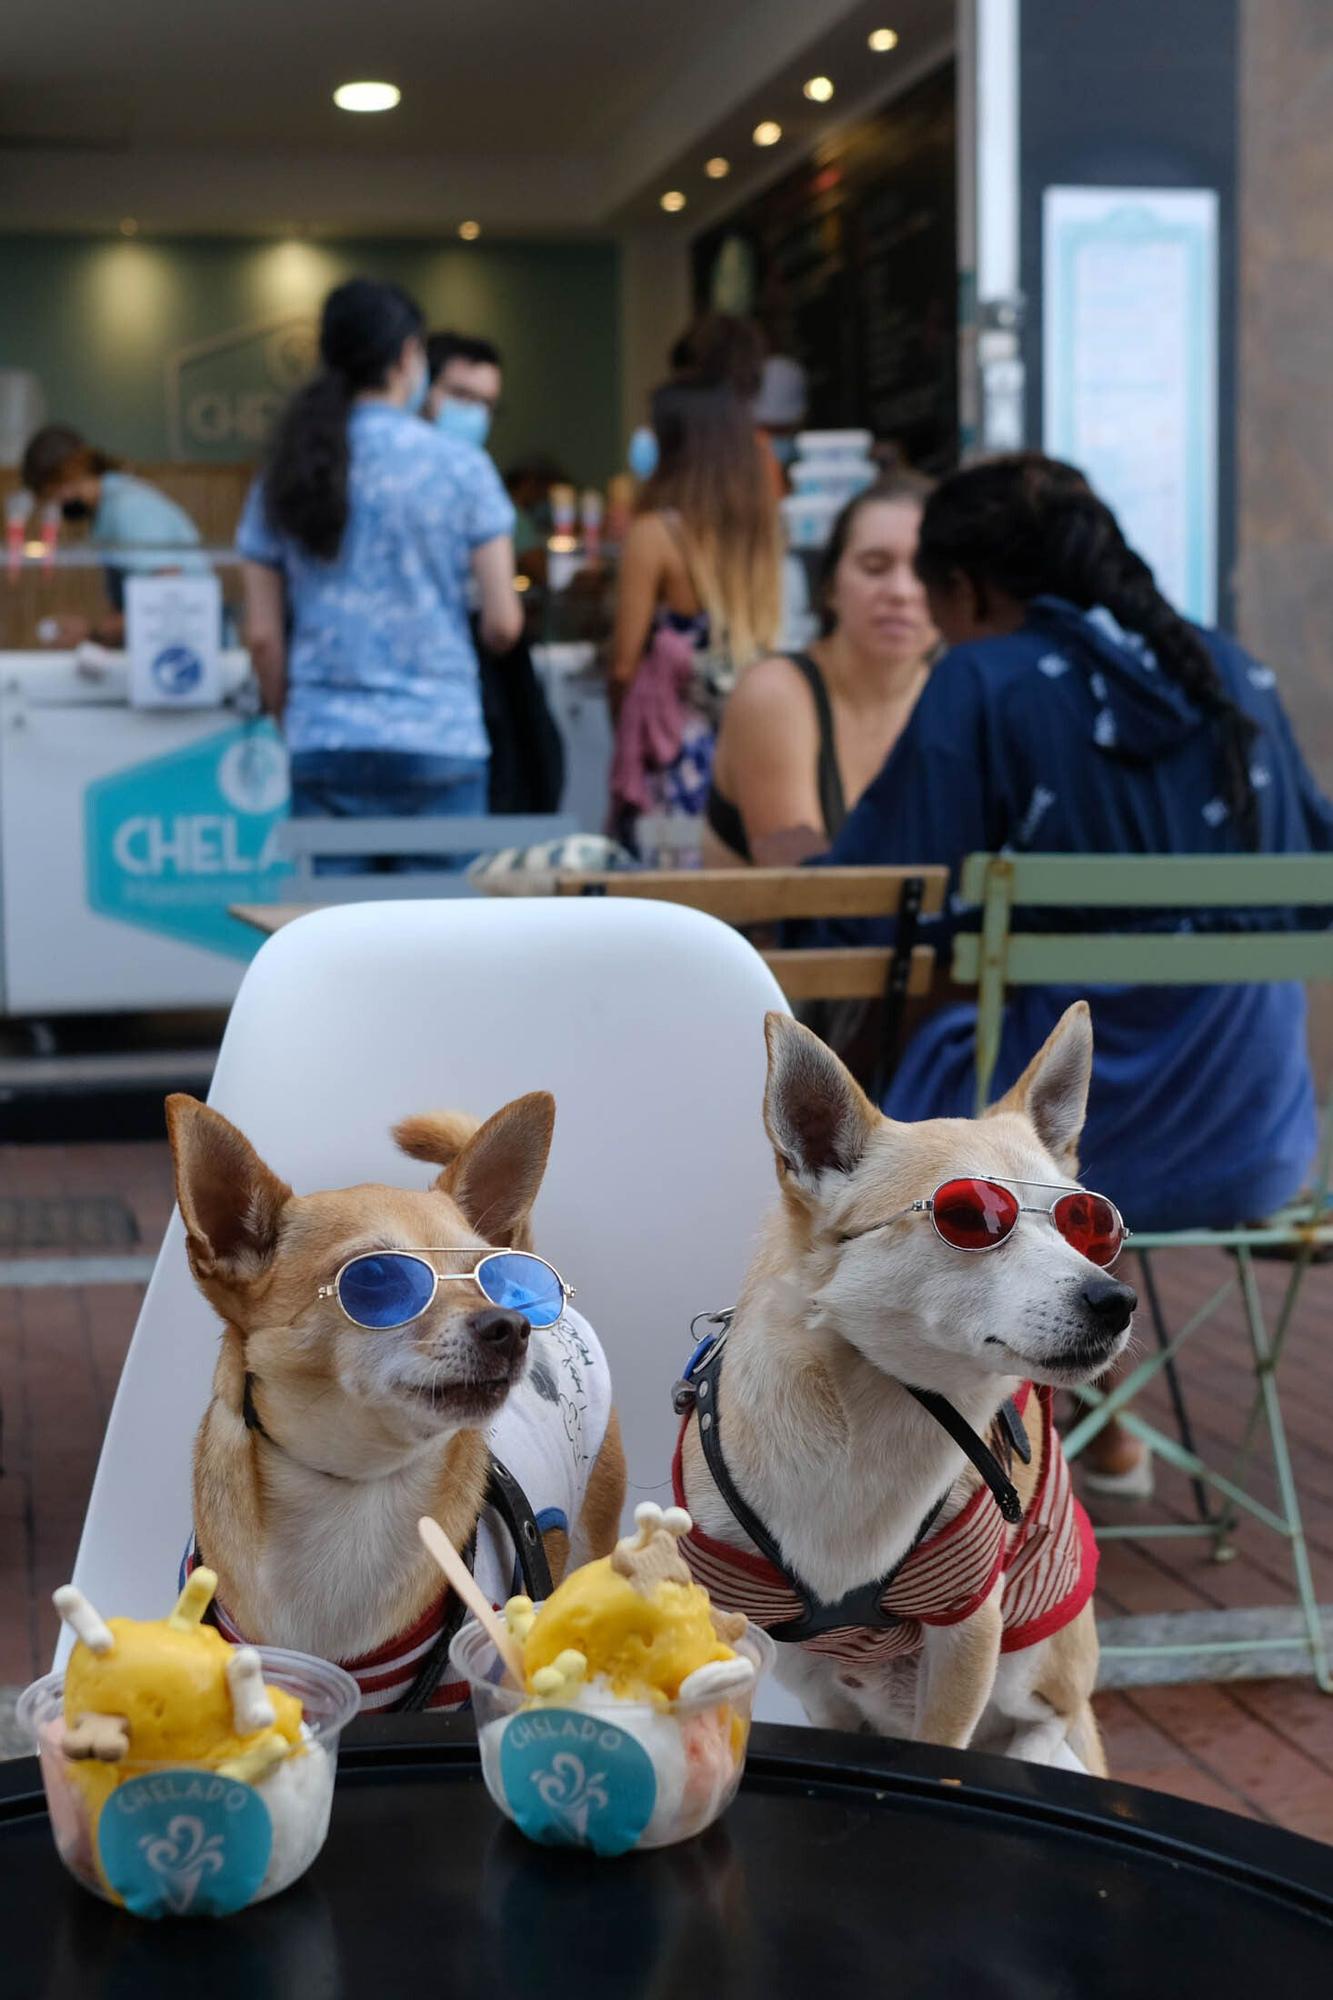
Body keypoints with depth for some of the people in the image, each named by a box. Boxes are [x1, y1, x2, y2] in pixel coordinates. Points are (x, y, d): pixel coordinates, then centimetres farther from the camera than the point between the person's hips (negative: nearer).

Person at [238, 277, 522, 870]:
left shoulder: (285, 477, 6)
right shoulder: (460, 466, -3)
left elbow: (263, 636, 5)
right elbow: (504, 624, -5)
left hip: (324, 749, 3)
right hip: (439, 741, -3)